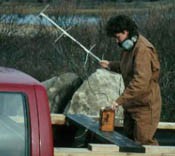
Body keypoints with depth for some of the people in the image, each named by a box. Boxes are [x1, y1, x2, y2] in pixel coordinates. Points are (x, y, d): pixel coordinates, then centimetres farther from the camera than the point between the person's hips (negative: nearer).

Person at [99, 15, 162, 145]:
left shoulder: (143, 49, -25)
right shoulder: (129, 46, 7)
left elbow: (140, 81, -33)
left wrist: (121, 100, -33)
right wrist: (111, 65, 10)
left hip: (145, 105, -10)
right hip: (132, 104, 10)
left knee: (144, 141, -9)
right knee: (130, 138, 17)